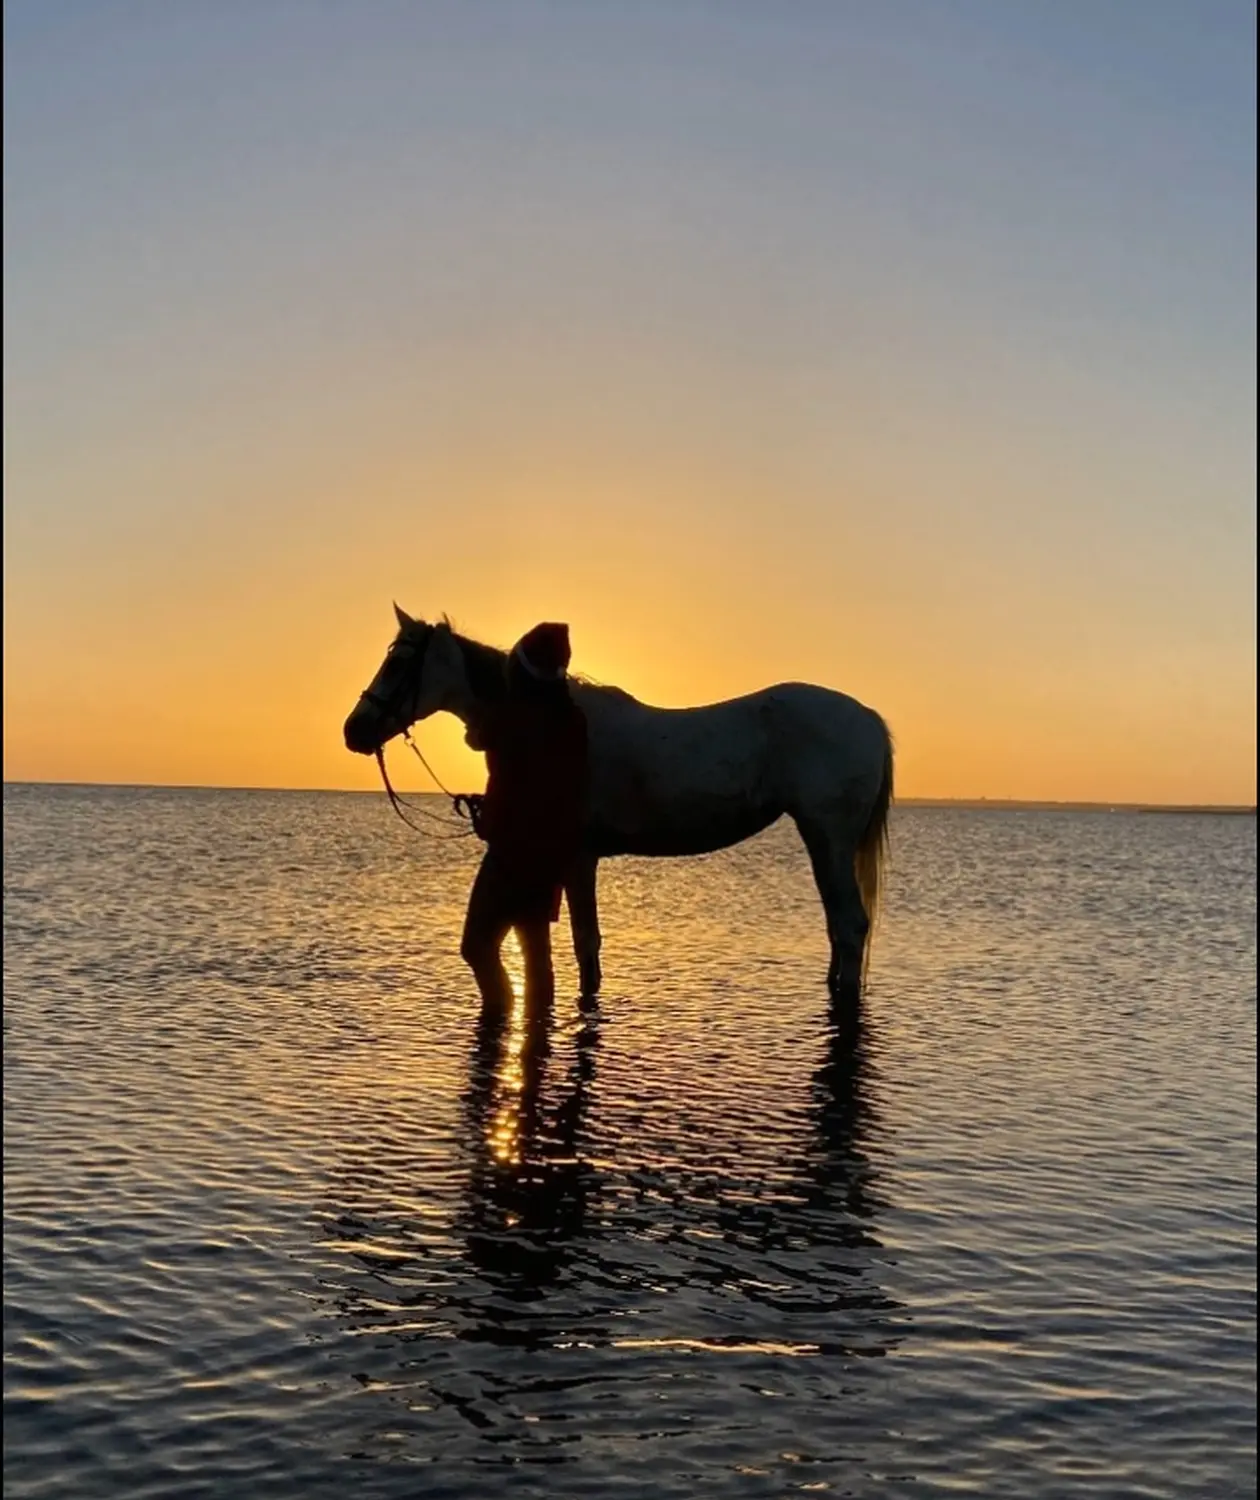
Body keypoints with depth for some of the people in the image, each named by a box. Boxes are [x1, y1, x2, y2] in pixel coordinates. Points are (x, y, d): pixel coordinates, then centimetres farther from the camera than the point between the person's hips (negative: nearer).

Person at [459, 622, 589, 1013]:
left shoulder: (510, 715, -14)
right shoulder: (571, 718, 3)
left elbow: (476, 738, 9)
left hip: (514, 844, -7)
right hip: (555, 846, 7)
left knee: (478, 944, -2)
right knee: (536, 947, 15)